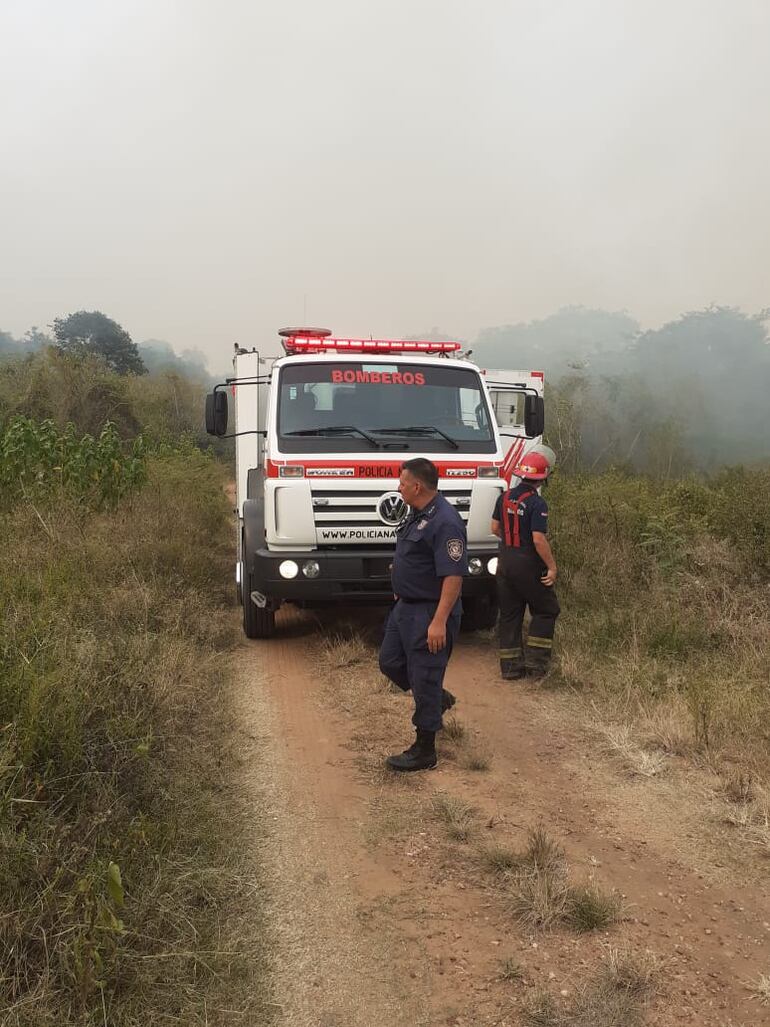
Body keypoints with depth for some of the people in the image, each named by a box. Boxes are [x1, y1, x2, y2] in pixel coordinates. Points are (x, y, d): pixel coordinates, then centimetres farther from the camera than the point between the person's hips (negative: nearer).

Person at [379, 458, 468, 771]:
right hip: (405, 607, 10)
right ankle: (439, 699, 38)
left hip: (429, 614, -10)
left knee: (425, 680, 0)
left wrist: (439, 621, -29)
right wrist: (401, 593, 27)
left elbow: (453, 576, -27)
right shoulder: (418, 514, 8)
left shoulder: (445, 522, -23)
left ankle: (424, 751, 13)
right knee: (390, 662, 19)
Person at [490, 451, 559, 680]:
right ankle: (535, 662, 5)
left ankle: (510, 666, 14)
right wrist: (552, 566, -13)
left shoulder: (505, 498, 4)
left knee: (509, 615, 12)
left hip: (505, 562, 6)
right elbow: (539, 540, -21)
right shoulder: (537, 503, -17)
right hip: (528, 564, -6)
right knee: (546, 610, 10)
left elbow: (495, 528, 13)